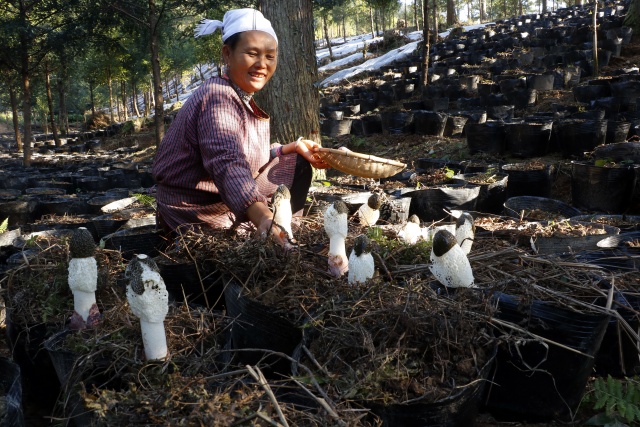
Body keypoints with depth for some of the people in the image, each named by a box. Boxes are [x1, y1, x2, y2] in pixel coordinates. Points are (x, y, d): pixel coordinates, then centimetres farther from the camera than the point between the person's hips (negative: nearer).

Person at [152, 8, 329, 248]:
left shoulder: (242, 96, 6)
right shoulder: (218, 96, -25)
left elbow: (251, 157, 10)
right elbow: (228, 164, -43)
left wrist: (294, 147, 0)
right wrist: (264, 218, -59)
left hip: (222, 201, 10)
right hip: (198, 217, -10)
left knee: (297, 165, 13)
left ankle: (287, 239, 18)